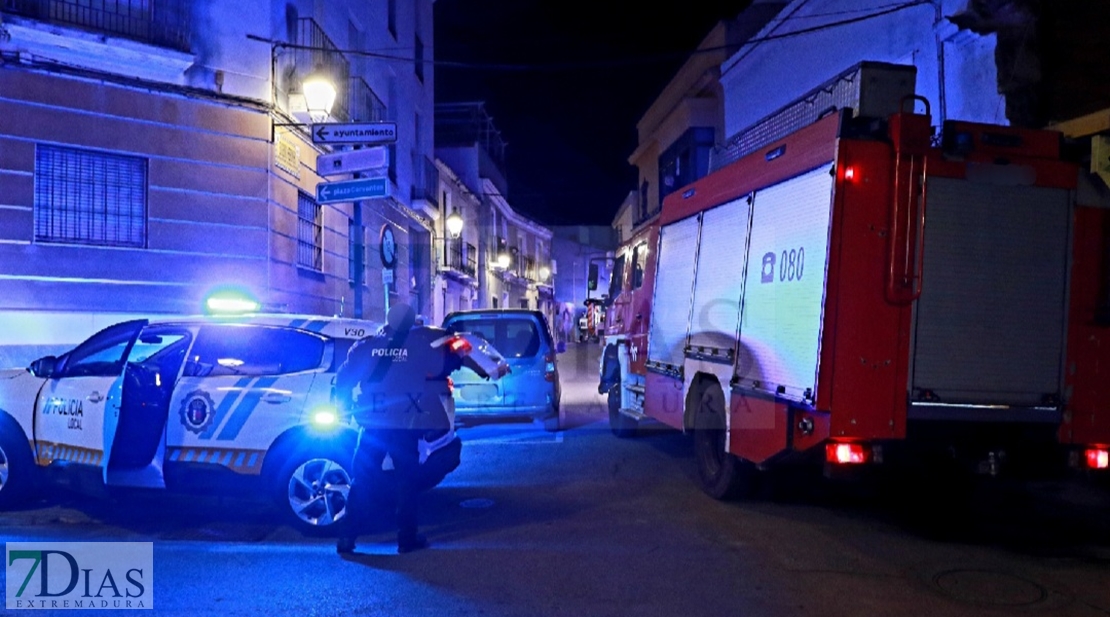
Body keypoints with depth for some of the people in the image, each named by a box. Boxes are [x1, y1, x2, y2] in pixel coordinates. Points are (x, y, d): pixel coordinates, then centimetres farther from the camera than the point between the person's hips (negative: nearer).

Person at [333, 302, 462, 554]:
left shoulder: (366, 346, 5)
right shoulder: (422, 344, -2)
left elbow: (343, 377, 7)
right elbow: (449, 363, 4)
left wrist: (344, 403, 21)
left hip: (371, 424, 2)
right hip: (405, 424, -2)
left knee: (360, 480, 11)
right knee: (407, 480, 9)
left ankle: (347, 536, 11)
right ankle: (407, 538, 12)